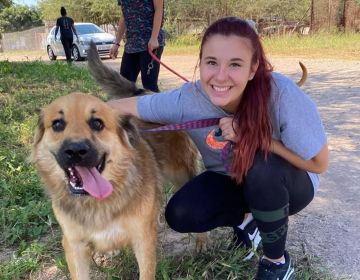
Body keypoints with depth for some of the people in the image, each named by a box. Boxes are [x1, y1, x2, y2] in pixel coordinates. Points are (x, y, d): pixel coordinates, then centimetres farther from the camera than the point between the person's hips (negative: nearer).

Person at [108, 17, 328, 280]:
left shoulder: (281, 94, -36)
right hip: (231, 181, 2)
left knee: (262, 165, -35)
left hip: (289, 184, -2)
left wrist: (254, 135, -33)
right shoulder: (188, 100, -28)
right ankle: (246, 217, 13)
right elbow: (127, 105, -13)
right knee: (180, 215, -19)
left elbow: (319, 163, -24)